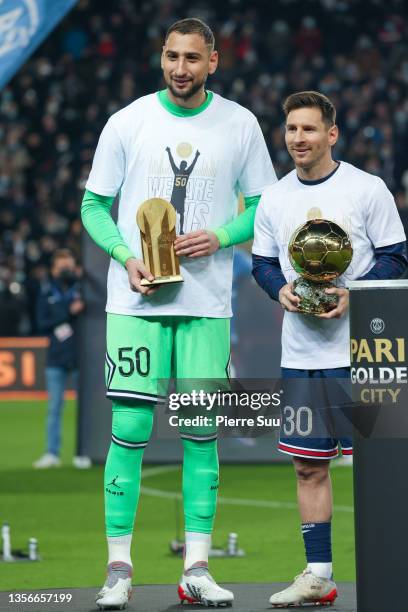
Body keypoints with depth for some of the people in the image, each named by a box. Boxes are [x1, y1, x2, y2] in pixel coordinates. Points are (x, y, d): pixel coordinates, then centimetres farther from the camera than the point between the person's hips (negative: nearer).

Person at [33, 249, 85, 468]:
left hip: (79, 359, -2)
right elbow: (42, 324, 0)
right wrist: (69, 313, -10)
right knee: (54, 408, 5)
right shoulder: (47, 292, 7)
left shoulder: (83, 288, 2)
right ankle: (52, 453, 9)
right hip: (55, 359, 2)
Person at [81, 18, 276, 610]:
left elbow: (263, 205, 10)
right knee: (130, 429, -5)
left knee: (202, 432, 2)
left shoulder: (240, 125, 3)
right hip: (137, 300, -1)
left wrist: (220, 236, -9)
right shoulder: (128, 122, 1)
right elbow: (94, 205, 5)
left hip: (207, 303, 1)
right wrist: (127, 258, -11)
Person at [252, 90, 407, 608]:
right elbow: (262, 262, 16)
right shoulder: (274, 199, 9)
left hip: (360, 351, -5)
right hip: (299, 353, 5)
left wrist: (353, 295, -17)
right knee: (308, 466, 8)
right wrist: (280, 290, -6)